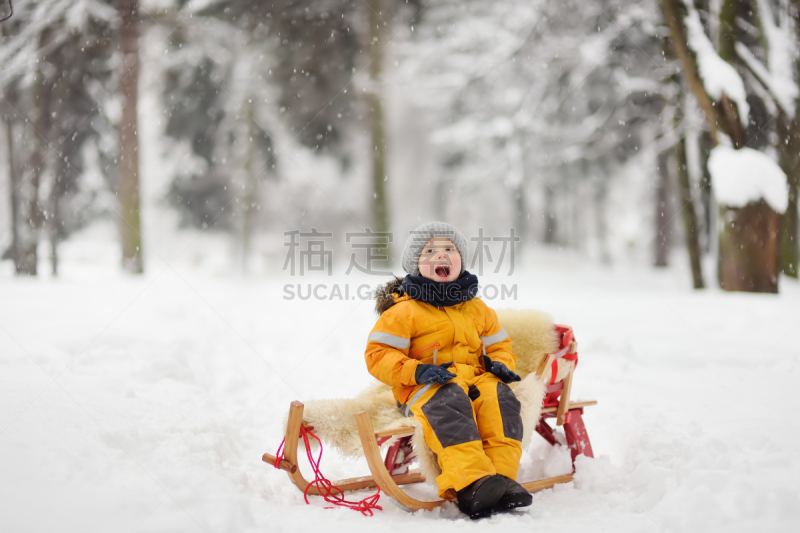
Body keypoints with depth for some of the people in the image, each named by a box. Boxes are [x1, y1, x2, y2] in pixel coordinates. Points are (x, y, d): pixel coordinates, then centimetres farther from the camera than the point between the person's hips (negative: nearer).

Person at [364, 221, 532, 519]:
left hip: (476, 379, 4)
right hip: (425, 389, -4)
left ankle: (503, 481, -40)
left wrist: (499, 363, 4)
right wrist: (416, 371, -17)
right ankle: (471, 483, -52)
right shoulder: (405, 311, 6)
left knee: (500, 397, -30)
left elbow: (499, 345, 30)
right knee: (448, 403, -39)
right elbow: (378, 354, 0)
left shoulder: (477, 309, 23)